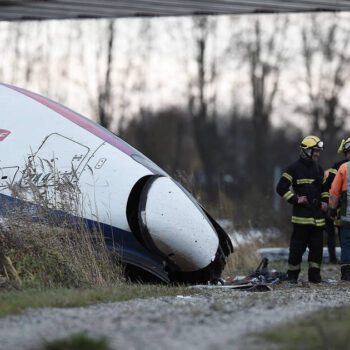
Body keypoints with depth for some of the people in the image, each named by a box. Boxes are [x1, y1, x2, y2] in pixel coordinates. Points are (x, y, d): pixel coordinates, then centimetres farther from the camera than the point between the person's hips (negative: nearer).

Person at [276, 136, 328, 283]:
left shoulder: (318, 168, 17)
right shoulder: (295, 168, -4)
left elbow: (324, 188, 30)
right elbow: (281, 188, -5)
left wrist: (325, 201, 13)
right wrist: (295, 199, -11)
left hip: (318, 215, 6)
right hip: (301, 214, -6)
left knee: (317, 246, 4)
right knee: (298, 246, -5)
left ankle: (314, 275, 10)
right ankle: (292, 275, 3)